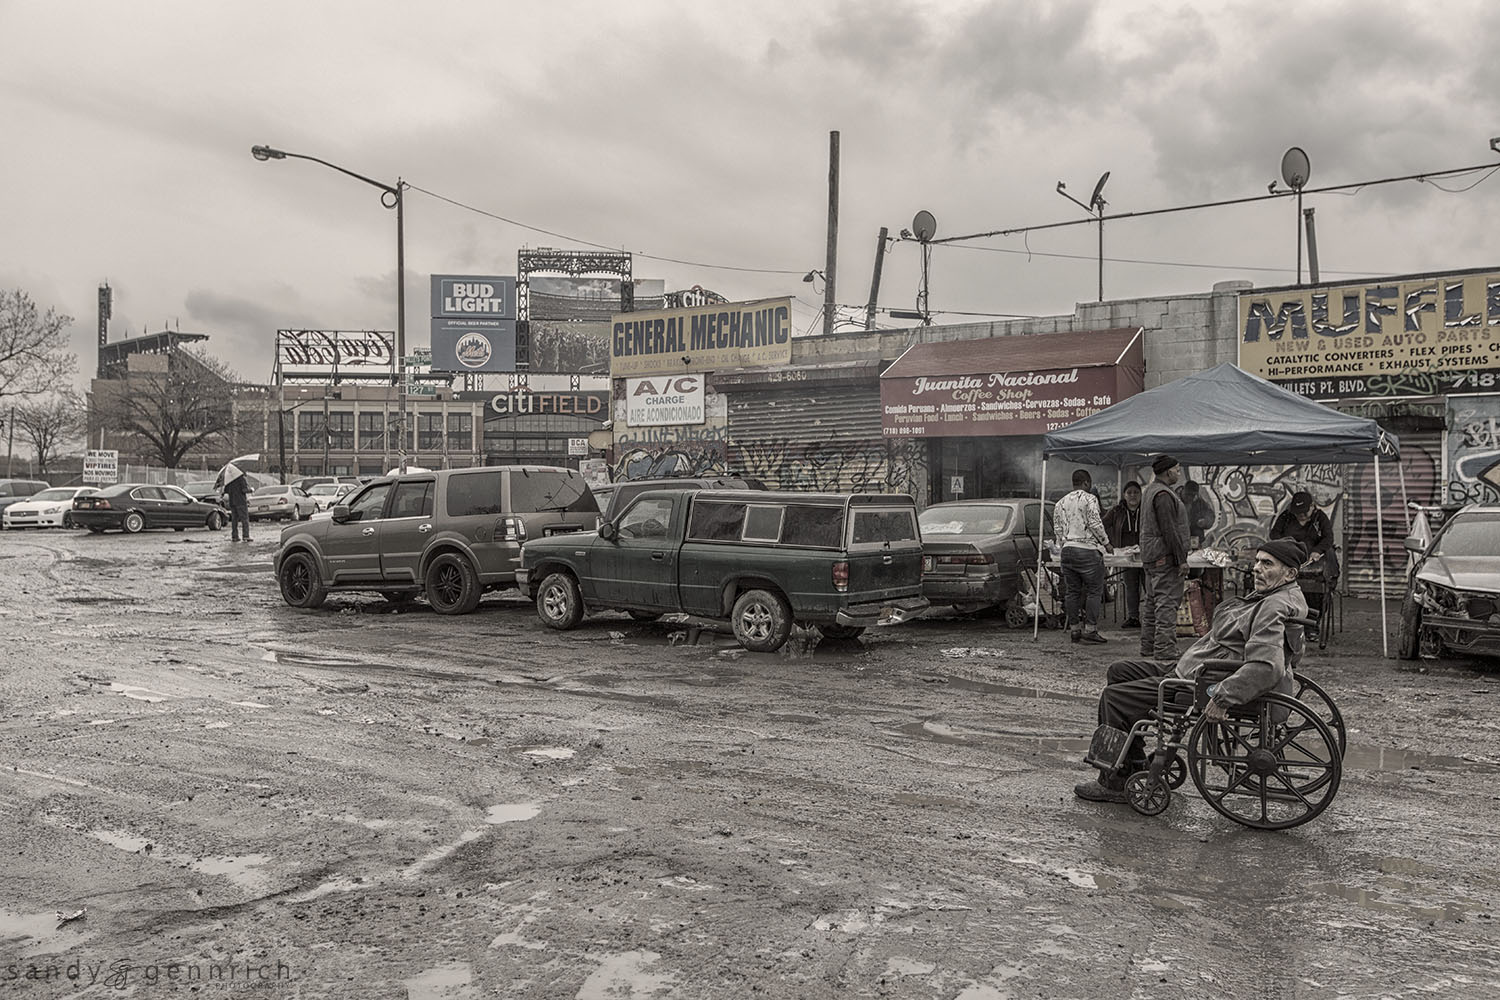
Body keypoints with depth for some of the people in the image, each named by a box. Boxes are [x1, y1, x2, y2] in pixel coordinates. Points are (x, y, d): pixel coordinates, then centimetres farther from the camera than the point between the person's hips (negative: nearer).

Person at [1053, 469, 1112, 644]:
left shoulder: (1061, 503, 14)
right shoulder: (1090, 499, -6)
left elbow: (1057, 528, 14)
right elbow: (1095, 524, -11)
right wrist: (1106, 542, 0)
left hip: (1067, 550, 7)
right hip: (1087, 550, -7)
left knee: (1072, 591, 9)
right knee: (1094, 590, -1)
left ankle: (1075, 629, 11)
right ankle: (1090, 630, -3)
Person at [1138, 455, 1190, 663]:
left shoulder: (1149, 490, 16)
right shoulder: (1163, 494, -17)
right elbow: (1169, 530, -21)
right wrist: (1182, 559, -19)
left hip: (1150, 557, 11)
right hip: (1165, 557, -11)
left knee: (1151, 602, 15)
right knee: (1167, 604, -11)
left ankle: (1148, 648, 22)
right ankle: (1165, 653, -13)